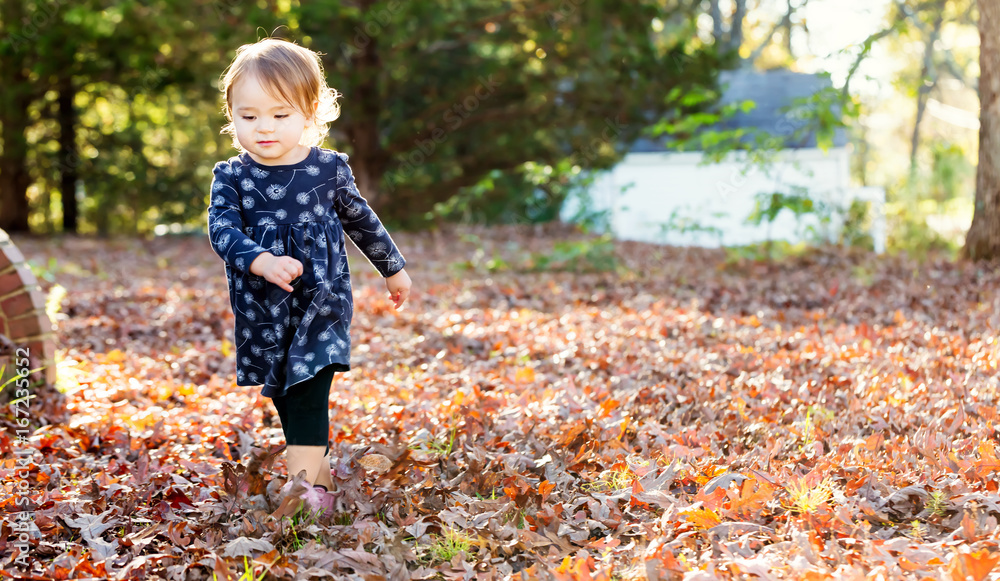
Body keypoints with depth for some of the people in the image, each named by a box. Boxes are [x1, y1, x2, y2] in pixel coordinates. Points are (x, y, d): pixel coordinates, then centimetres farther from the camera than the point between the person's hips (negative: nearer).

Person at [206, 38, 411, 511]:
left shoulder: (329, 168, -4)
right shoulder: (231, 176, -5)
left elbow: (360, 219, 12)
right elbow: (222, 229, -20)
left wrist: (393, 269, 24)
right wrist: (263, 262, -39)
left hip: (321, 300, -2)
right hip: (261, 309, 2)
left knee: (308, 396, -13)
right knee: (284, 399, 13)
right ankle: (320, 471, 32)